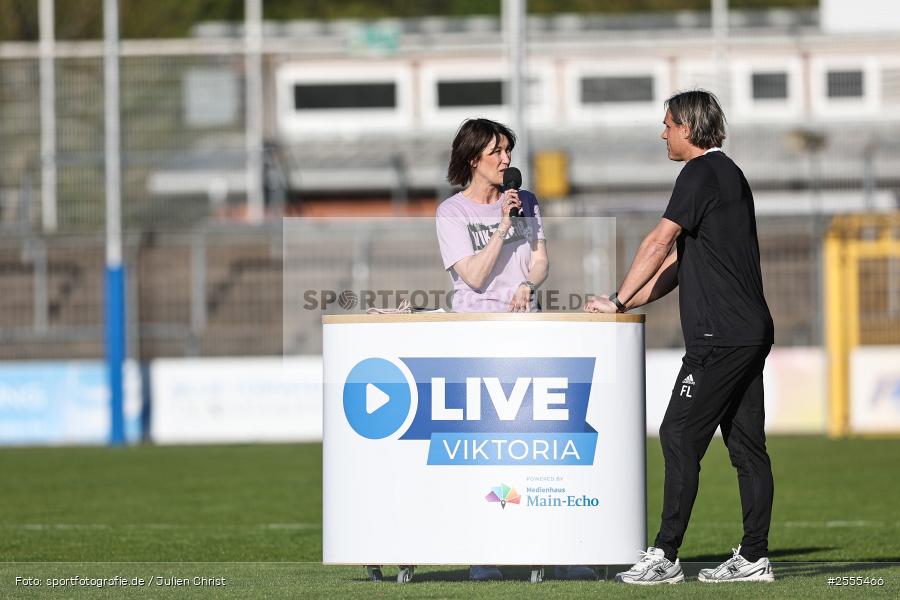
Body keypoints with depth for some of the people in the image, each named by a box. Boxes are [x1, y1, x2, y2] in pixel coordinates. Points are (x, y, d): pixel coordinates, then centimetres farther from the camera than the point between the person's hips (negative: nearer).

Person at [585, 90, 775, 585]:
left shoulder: (701, 173, -9)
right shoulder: (728, 174, 22)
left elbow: (660, 242, -12)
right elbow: (680, 260, 22)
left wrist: (619, 299, -5)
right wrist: (630, 303, 17)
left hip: (720, 336, -10)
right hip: (750, 333, 10)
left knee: (680, 436, -9)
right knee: (746, 444, 8)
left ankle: (665, 556, -11)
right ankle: (753, 558, 9)